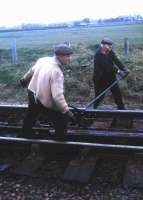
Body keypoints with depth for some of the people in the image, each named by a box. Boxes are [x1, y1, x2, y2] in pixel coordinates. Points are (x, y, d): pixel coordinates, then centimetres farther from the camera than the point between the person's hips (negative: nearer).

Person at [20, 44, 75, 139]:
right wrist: (66, 111, -32)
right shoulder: (57, 71, -31)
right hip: (46, 101, -8)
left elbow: (31, 71, 12)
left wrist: (24, 80, 30)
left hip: (32, 93, 8)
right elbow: (57, 95, -36)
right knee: (61, 122, 8)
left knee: (31, 116, 31)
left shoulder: (43, 59, -7)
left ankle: (25, 134, 54)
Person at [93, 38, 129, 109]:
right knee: (99, 96, 1)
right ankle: (94, 109, 19)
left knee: (117, 93, 10)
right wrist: (118, 71, -34)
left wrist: (123, 68, -26)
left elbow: (116, 60, -11)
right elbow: (107, 66, -30)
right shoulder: (98, 55, -22)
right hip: (100, 78, -7)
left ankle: (121, 109, 22)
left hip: (111, 77, 7)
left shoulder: (110, 52, 0)